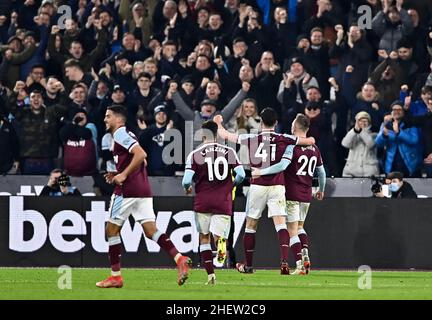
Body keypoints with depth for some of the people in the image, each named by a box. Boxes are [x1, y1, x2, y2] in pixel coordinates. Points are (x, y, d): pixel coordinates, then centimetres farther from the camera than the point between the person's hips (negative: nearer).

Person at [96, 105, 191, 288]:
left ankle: (115, 276, 6)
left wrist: (123, 175, -17)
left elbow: (141, 154, -22)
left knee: (112, 230, 4)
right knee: (151, 231, 2)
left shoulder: (120, 134, -8)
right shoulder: (125, 134, 21)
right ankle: (180, 259, -18)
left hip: (127, 191, -9)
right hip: (143, 190, 9)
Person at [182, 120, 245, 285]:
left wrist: (188, 188, 15)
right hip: (223, 202, 1)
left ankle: (210, 273, 6)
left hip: (203, 202, 0)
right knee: (218, 235, 6)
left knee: (204, 237, 15)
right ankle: (221, 241, -32)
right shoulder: (228, 151, 2)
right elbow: (241, 174, -5)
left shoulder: (195, 154, -3)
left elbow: (187, 180, -9)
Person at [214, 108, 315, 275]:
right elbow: (311, 140, 3)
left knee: (251, 225, 12)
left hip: (257, 186, 0)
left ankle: (248, 265, 19)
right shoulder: (283, 139, -1)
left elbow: (225, 135, 7)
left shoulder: (251, 138, -2)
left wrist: (218, 123, 27)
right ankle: (284, 261, -25)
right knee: (280, 223, -6)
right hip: (277, 185, 0)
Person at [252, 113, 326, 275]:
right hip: (306, 195, 6)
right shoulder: (314, 149, 7)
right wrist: (321, 190, 31)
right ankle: (305, 256, 4)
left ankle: (300, 265, -7)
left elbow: (282, 165, -27)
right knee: (300, 227, 22)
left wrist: (261, 172, -22)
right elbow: (321, 172, 16)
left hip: (292, 193, -6)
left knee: (292, 230, -1)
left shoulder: (292, 146, -13)